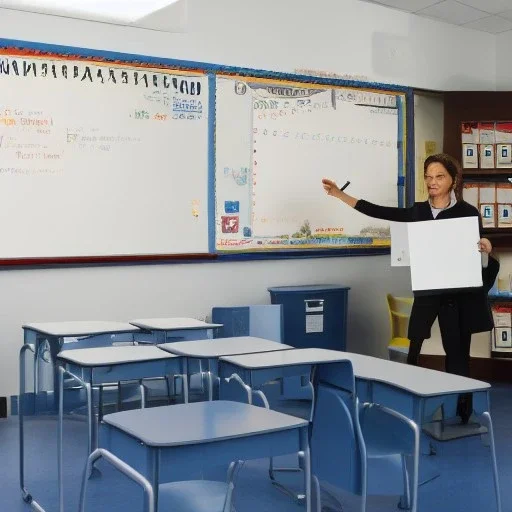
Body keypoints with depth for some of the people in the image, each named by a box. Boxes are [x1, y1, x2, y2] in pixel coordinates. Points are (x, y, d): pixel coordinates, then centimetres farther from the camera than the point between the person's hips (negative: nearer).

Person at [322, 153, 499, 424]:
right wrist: (340, 195, 1)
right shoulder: (418, 211, 6)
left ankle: (461, 414, 16)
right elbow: (379, 212, 4)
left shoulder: (467, 212, -5)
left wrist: (486, 250, -26)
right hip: (425, 289, 4)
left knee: (457, 353, 5)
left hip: (458, 292, -3)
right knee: (413, 350, 2)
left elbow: (477, 255, -2)